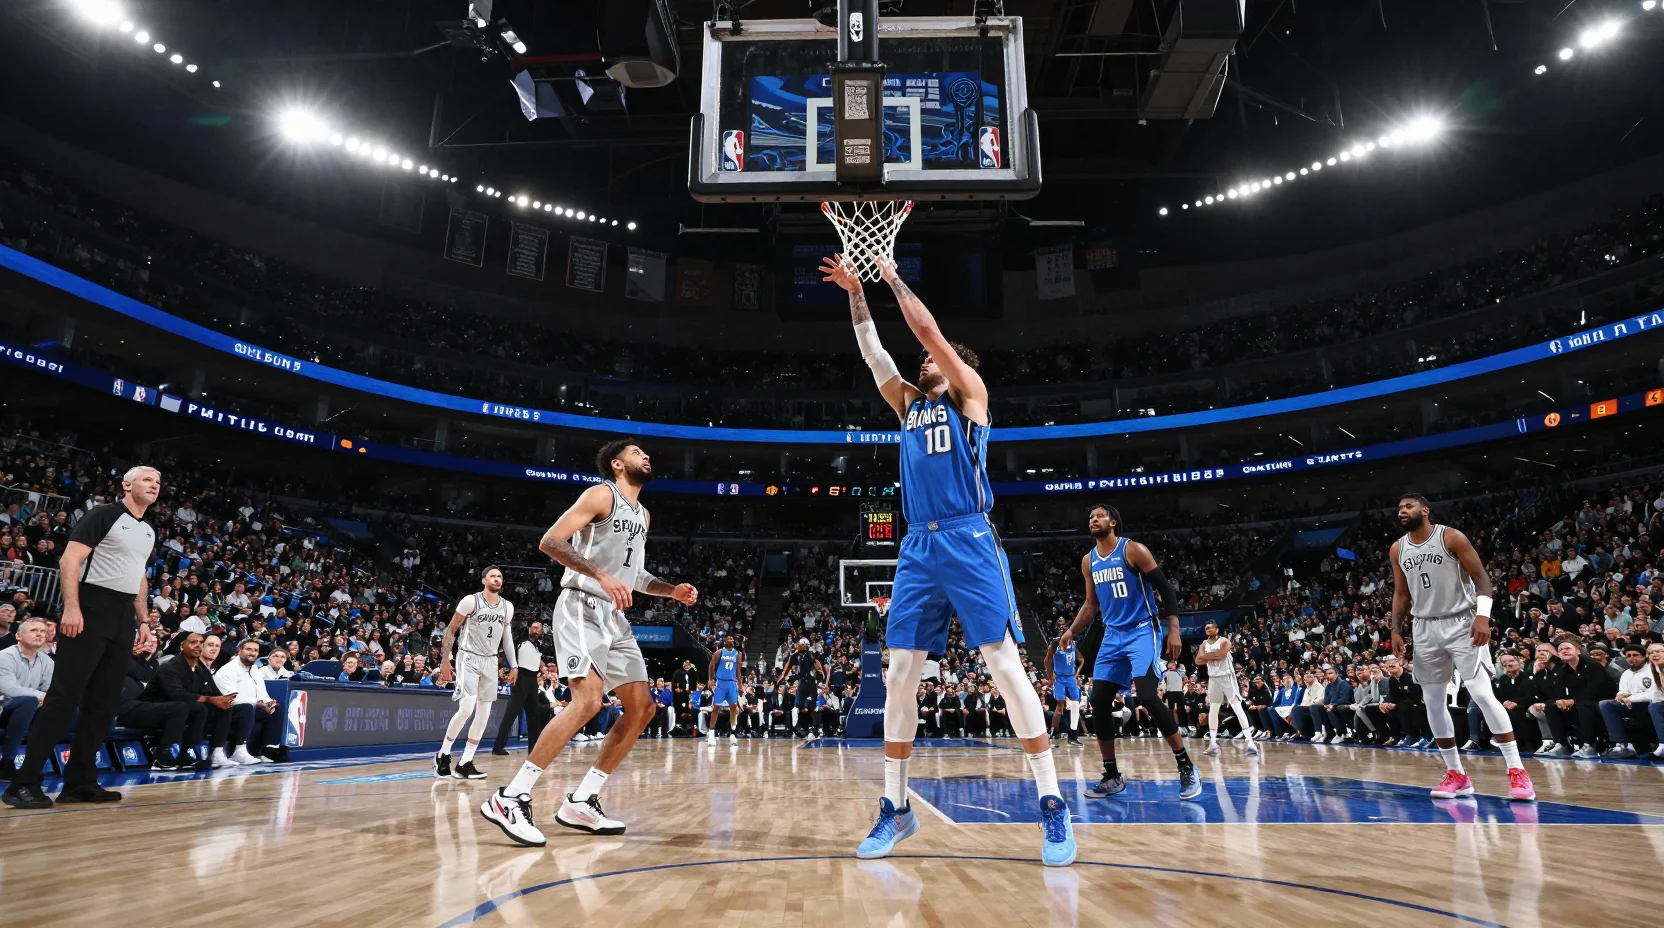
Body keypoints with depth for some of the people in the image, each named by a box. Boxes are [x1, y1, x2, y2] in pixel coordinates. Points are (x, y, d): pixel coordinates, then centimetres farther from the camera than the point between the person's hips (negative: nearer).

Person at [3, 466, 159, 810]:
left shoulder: (149, 531, 18)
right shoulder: (105, 514, -4)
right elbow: (70, 559, -11)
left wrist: (142, 621, 17)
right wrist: (71, 607, -20)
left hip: (123, 617, 7)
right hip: (91, 609, -7)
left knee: (104, 702, 6)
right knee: (64, 697, -10)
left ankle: (79, 782, 11)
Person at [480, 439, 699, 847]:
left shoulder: (642, 514, 20)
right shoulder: (602, 494, -5)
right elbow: (550, 542, -15)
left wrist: (672, 590, 16)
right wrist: (601, 576, -26)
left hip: (615, 617, 9)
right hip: (582, 607, -9)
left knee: (642, 708, 3)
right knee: (588, 699, -25)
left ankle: (580, 802, 8)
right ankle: (510, 798, -19)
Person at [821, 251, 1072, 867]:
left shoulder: (969, 392, 8)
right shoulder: (909, 403, 23)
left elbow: (927, 328, 1)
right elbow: (872, 350, 21)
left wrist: (893, 276, 12)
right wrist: (856, 292, 17)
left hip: (969, 542, -6)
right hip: (918, 548, 6)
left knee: (1006, 668, -8)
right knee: (899, 675, 2)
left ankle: (1052, 807, -1)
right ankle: (895, 807, 11)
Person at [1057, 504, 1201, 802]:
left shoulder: (1133, 549, -10)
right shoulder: (1088, 561, 9)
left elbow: (1166, 588, -9)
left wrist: (1174, 630, -16)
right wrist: (1071, 631, 8)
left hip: (1141, 632, -7)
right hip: (1112, 635, 7)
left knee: (1148, 697, -20)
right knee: (1099, 702, 0)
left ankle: (1187, 769, -5)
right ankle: (1112, 776, 12)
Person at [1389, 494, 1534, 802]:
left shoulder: (1452, 537, -9)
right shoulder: (1397, 550, 6)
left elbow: (1481, 577, -10)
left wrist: (1483, 615, -22)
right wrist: (1396, 630, 5)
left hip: (1461, 623, -5)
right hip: (1425, 628, 5)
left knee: (1482, 694, -14)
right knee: (1432, 702, 5)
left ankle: (1517, 771, -5)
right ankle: (1456, 775, 15)